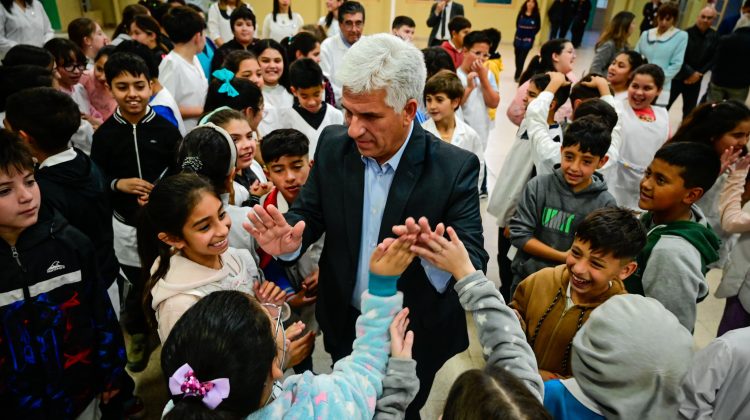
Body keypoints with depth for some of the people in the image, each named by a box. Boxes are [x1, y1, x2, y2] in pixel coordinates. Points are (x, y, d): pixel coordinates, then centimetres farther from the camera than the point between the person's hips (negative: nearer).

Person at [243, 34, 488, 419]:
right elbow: (310, 211, -3)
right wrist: (291, 239, -27)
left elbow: (473, 263, -26)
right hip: (345, 325, 3)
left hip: (417, 336, -2)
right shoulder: (333, 145, -12)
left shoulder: (455, 167, -23)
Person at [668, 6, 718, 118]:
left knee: (689, 110, 16)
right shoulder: (687, 34, -14)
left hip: (696, 79, 4)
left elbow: (713, 59, 0)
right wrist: (690, 73, -15)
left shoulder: (714, 37, -1)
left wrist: (699, 73, -11)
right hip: (678, 76, -4)